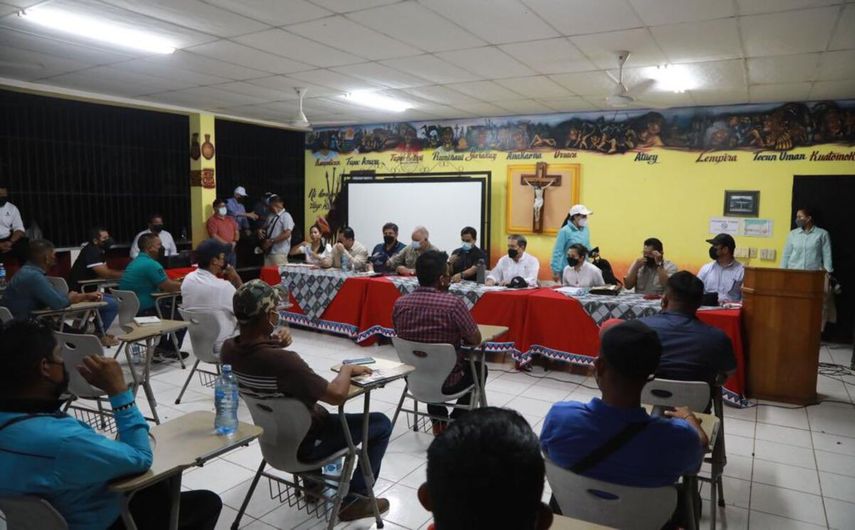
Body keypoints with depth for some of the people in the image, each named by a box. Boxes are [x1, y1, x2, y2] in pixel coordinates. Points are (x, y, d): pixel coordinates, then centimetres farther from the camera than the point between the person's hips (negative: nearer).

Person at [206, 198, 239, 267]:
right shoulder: (212, 220, -6)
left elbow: (237, 231, 15)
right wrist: (227, 244, -17)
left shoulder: (230, 219, 16)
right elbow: (214, 236, -14)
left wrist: (235, 241, -5)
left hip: (232, 250, 7)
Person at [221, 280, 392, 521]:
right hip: (302, 443, -8)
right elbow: (337, 395, -33)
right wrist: (347, 369, -14)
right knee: (381, 423, 5)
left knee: (320, 409, 36)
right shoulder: (282, 361, -37)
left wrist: (275, 343, -9)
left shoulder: (228, 349, -13)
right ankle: (353, 499, 12)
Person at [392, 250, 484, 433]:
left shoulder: (400, 303, -9)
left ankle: (439, 422, 38)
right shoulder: (453, 303, -25)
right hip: (446, 382, -4)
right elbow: (476, 340, -13)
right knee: (478, 368, 26)